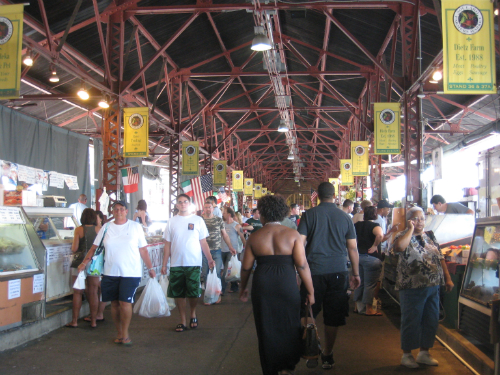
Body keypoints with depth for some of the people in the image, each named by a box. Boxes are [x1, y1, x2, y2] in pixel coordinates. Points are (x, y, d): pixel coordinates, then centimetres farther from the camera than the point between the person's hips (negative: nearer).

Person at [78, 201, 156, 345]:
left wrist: (150, 268, 5)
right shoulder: (106, 228, 8)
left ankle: (125, 333, 6)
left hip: (131, 273, -3)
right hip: (110, 273, 3)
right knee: (115, 303, 7)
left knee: (125, 302, -10)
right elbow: (95, 247, 8)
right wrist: (85, 262, -4)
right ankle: (119, 333, 21)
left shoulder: (135, 227, 3)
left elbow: (143, 250, 6)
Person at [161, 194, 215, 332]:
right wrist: (164, 265, 3)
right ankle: (182, 321, 18)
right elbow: (167, 245, 7)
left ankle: (193, 315, 26)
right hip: (176, 264, 2)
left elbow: (203, 242, 4)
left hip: (194, 263, -1)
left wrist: (209, 259, -8)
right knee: (178, 294, 5)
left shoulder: (198, 220, 3)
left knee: (193, 293, -1)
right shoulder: (172, 221, 6)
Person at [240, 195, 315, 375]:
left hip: (262, 286, 2)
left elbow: (246, 267, 4)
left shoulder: (254, 237, 1)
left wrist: (243, 288, 20)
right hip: (287, 285, -1)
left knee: (266, 328, 13)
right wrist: (310, 291, -2)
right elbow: (302, 265, -10)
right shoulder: (292, 235, -4)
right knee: (289, 326, 15)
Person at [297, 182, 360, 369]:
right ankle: (327, 356, 18)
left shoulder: (309, 214, -2)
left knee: (308, 313, 11)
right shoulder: (345, 217, 4)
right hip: (338, 272, 2)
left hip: (314, 271, -2)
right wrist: (356, 273, 13)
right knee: (333, 316, 10)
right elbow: (353, 248, 5)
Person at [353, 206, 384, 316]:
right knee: (370, 284, 0)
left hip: (358, 256, 6)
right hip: (371, 257, -6)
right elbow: (380, 235, -33)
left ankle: (357, 306, 22)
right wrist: (374, 246, -20)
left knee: (360, 282, 16)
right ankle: (369, 309, 4)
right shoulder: (374, 225, -12)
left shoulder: (357, 225, 8)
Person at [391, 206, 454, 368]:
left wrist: (447, 278, 10)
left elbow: (440, 258, 16)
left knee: (431, 321, 11)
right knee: (411, 321, 1)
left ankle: (424, 353, 25)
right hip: (412, 288, -6)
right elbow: (399, 247, -30)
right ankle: (407, 354, 15)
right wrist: (411, 229, -18)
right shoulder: (403, 236, -5)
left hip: (433, 287, 6)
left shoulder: (430, 237, 13)